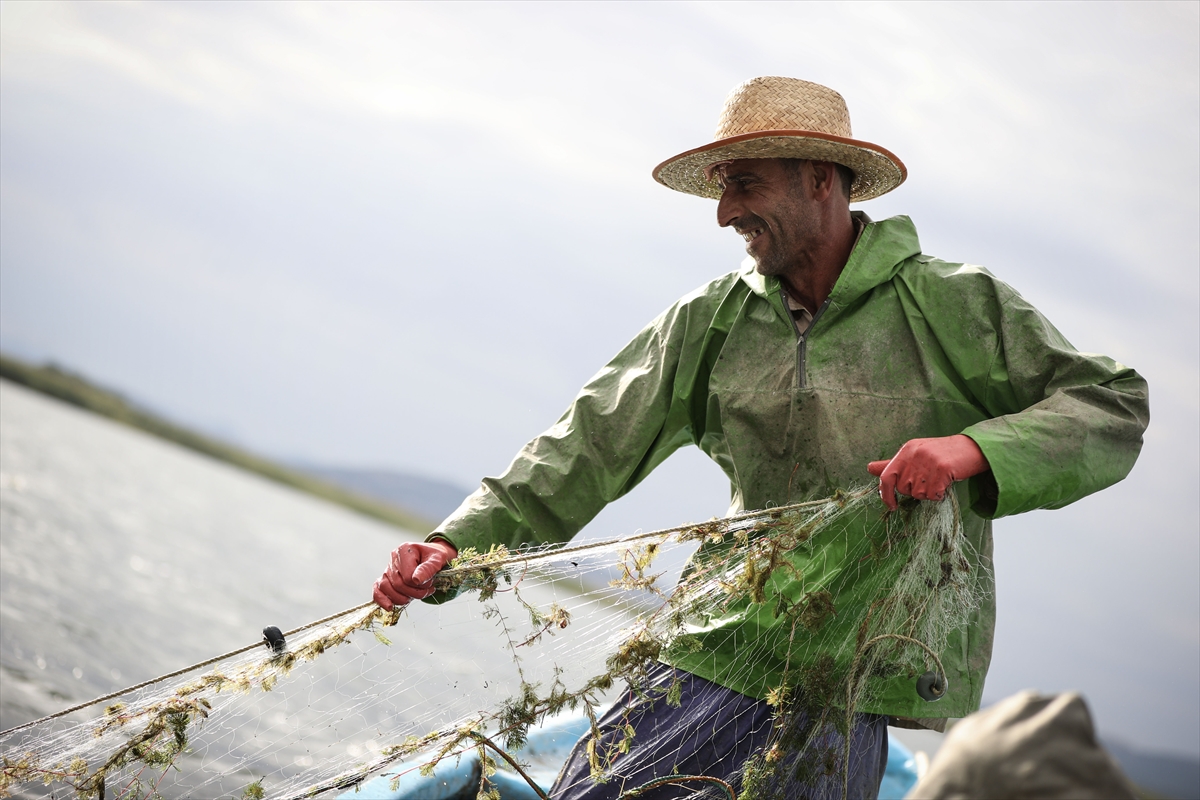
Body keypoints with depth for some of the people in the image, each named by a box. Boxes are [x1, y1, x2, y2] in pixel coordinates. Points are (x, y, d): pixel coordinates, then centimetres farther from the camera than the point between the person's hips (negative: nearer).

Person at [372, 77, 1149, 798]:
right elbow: (595, 442, 5)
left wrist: (975, 448, -24)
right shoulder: (711, 320, 8)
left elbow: (1113, 405, -6)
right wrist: (462, 541, -6)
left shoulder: (957, 305, -3)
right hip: (726, 654, 4)